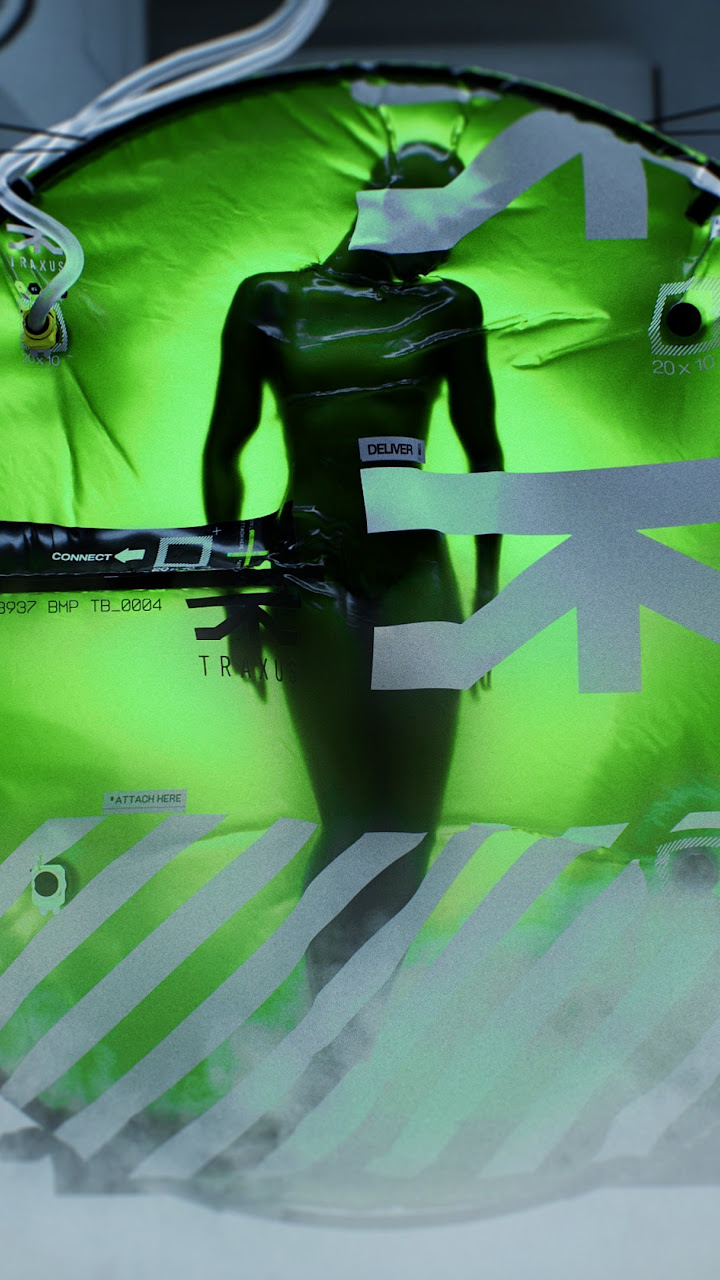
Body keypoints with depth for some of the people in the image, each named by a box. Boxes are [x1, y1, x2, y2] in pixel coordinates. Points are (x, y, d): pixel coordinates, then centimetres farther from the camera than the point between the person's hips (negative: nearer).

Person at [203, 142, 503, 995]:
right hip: (313, 575, -2)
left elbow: (482, 450, 15)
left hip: (419, 576, 3)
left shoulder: (448, 308, 10)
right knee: (354, 816, -6)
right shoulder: (272, 301, 5)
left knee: (415, 817, 3)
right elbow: (222, 452, 7)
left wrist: (487, 586, 13)